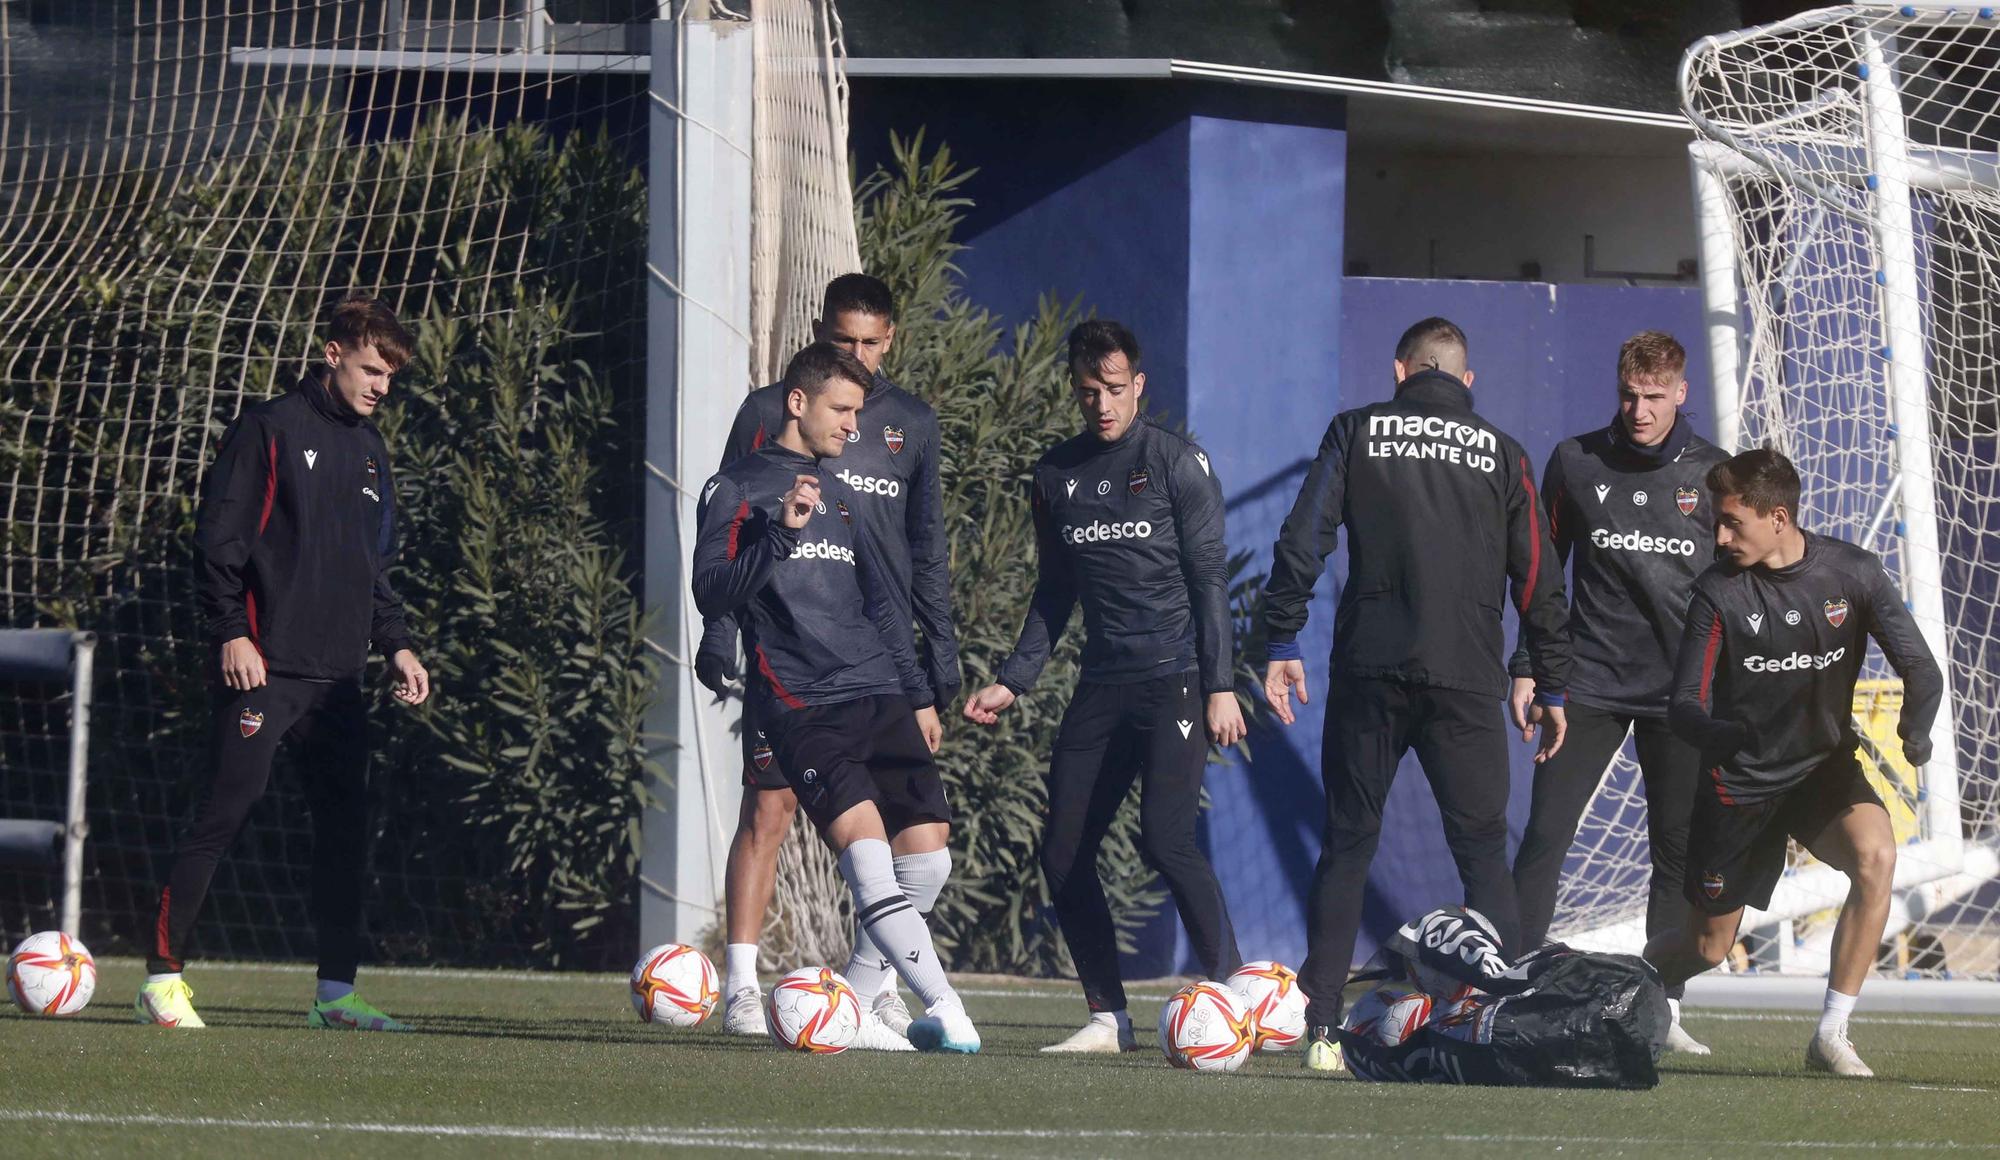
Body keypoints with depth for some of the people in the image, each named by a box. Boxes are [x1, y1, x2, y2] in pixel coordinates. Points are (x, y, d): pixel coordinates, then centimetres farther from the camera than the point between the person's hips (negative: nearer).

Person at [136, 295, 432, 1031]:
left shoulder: (369, 450, 19)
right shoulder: (271, 429, -3)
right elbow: (218, 537, -7)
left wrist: (395, 643, 14)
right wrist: (232, 632, -15)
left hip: (338, 677, 7)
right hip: (263, 667, -7)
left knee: (345, 825, 3)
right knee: (225, 813, -9)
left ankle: (336, 992, 7)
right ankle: (163, 977, -5)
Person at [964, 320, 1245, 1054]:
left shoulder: (1176, 463, -3)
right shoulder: (1058, 474, 13)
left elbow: (1210, 578, -4)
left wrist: (1220, 686, -10)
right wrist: (1012, 682, 13)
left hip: (1174, 682, -6)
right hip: (1102, 684, 6)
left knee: (1166, 838, -20)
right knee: (1063, 852, 0)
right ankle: (1108, 1017, 10)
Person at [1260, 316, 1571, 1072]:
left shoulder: (1356, 432, 7)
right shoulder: (1500, 454, 10)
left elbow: (1303, 541, -2)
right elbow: (1538, 578, 10)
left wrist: (1281, 643, 2)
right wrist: (1552, 687, 15)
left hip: (1369, 670, 0)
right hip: (1467, 679, 0)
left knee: (1347, 846, 6)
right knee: (1483, 852, 4)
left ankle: (1320, 1029, 0)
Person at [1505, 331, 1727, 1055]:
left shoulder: (1713, 473, 3)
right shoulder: (1576, 463, 3)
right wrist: (1526, 669, 6)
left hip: (1683, 691, 1)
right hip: (1591, 682, 0)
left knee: (1678, 851, 3)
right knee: (1545, 836, -9)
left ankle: (1663, 1007, 11)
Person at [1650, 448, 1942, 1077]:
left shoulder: (1852, 572, -11)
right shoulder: (1719, 590, -12)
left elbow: (1921, 669, -10)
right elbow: (1684, 704, -14)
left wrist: (1915, 729, -31)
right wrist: (1712, 732, -38)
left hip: (1826, 766, 1)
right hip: (1741, 782, -1)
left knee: (1876, 856, -30)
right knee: (1706, 947, 5)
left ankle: (1831, 1036, -22)